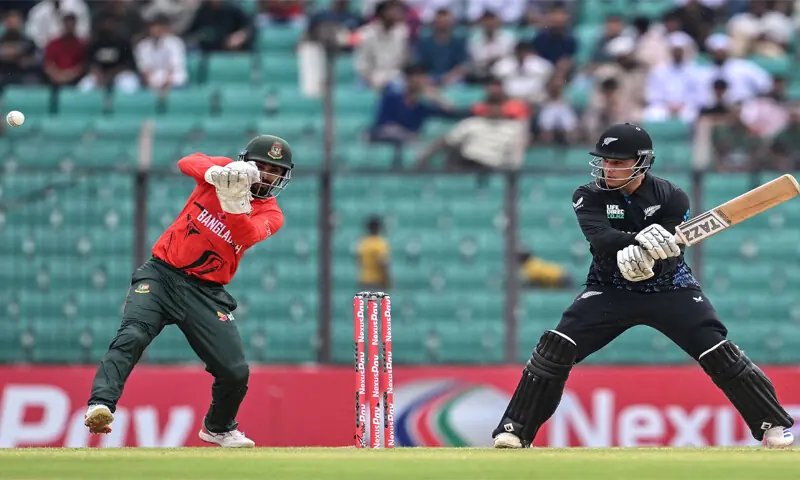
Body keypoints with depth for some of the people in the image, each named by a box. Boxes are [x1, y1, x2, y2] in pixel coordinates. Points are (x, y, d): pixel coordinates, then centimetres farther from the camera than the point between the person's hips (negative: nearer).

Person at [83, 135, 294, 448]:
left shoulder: (270, 214, 1)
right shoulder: (223, 170, 2)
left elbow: (246, 235, -22)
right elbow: (188, 163, -20)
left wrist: (233, 202, -41)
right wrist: (218, 174, -40)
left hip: (206, 292, 2)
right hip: (162, 274, -2)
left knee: (236, 372, -4)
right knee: (132, 337, -27)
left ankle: (218, 428, 26)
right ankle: (101, 405, -39)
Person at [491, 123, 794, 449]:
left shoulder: (671, 198, -11)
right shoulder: (589, 197, -10)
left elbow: (669, 254, -21)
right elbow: (601, 237, -28)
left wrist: (646, 259, -44)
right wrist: (639, 241, -48)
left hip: (669, 288, -1)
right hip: (610, 290, 1)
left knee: (718, 354, -11)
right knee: (557, 347, -17)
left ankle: (774, 424, 5)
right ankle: (515, 431, -9)